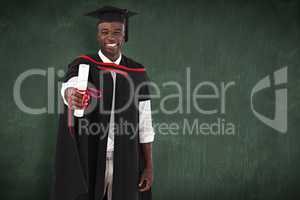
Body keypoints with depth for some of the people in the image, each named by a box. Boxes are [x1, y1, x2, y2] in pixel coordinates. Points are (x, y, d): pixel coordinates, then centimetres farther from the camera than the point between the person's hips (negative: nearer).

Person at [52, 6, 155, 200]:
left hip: (126, 161, 2)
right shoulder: (82, 65, -3)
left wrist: (149, 166, 2)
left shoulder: (137, 73, 3)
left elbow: (144, 124, 4)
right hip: (88, 159, -1)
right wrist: (73, 95, -49)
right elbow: (68, 87, -26)